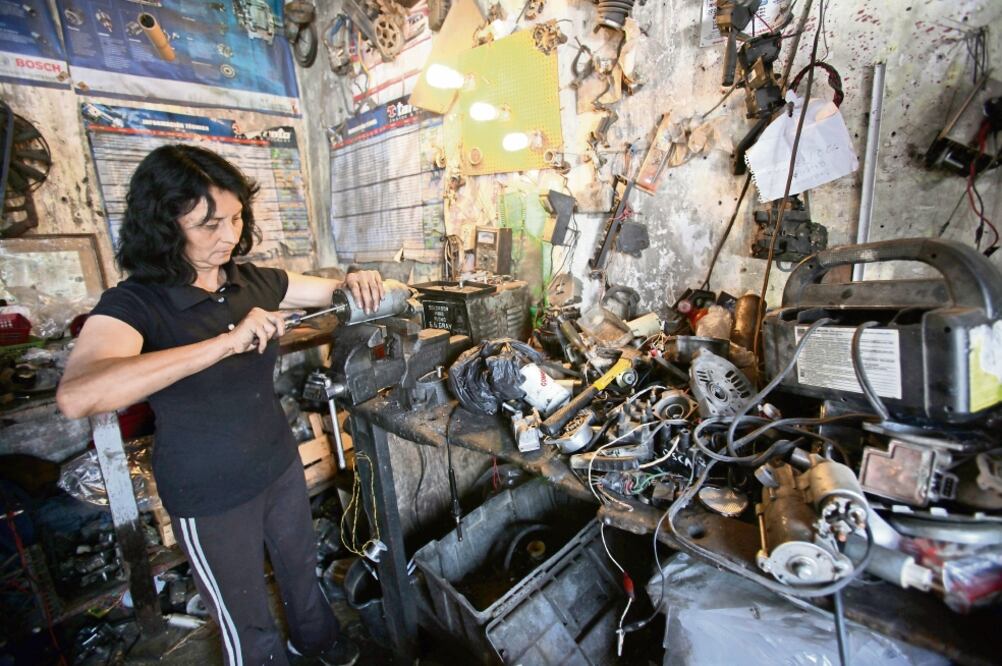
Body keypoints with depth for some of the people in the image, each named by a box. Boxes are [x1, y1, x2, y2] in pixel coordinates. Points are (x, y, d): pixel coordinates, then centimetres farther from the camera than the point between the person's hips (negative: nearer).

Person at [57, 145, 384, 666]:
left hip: (280, 465, 6)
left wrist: (356, 282, -15)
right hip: (210, 496, -5)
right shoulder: (135, 304, -21)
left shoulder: (254, 282, -5)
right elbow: (75, 396, -40)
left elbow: (331, 291, 8)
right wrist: (227, 342, -45)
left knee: (301, 565, 30)